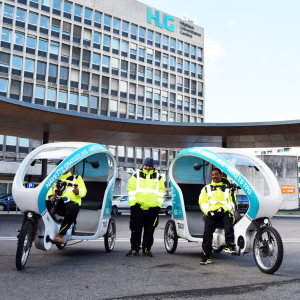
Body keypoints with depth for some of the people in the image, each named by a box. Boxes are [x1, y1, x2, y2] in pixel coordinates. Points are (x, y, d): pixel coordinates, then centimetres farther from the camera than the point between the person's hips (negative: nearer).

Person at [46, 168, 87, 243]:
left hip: (70, 202, -2)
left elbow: (83, 191, 15)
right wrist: (50, 196, 0)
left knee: (73, 209, -40)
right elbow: (49, 190, 24)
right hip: (56, 202, 3)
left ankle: (60, 235, -41)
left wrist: (78, 192, -9)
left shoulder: (76, 178, 27)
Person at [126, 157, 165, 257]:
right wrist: (132, 202, -3)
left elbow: (161, 191, 13)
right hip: (137, 207, -1)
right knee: (136, 230, 4)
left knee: (149, 231, 6)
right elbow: (131, 190, 6)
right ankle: (134, 249, 13)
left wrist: (158, 203, 3)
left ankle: (147, 249, 16)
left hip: (153, 208, 1)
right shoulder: (136, 176, 8)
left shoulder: (158, 177, 12)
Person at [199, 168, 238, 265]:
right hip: (211, 213, 1)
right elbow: (202, 202, 14)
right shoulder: (206, 188, 23)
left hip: (224, 212, 0)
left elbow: (233, 202, 12)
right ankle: (206, 257, -8)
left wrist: (224, 209, -8)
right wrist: (208, 211, -6)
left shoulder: (228, 188, 21)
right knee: (207, 233, -11)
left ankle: (230, 246, -34)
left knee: (229, 226, -31)